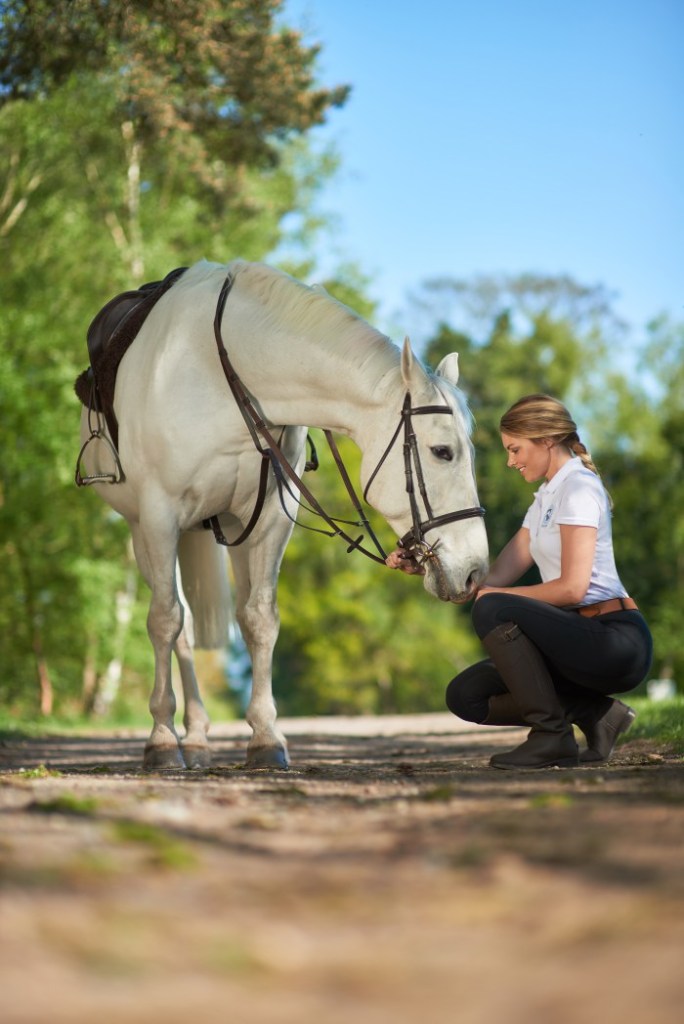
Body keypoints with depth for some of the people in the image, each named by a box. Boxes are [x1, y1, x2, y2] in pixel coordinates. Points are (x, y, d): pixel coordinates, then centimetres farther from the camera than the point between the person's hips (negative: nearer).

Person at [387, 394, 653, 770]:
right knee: (465, 696, 1)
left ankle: (553, 738, -17)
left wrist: (496, 596, -12)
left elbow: (572, 587, -21)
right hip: (585, 637, 9)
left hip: (618, 640, -9)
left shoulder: (578, 488, -11)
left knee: (491, 609, -26)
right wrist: (422, 566, 5)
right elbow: (497, 577, 13)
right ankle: (597, 714, 6)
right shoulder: (546, 498, 18)